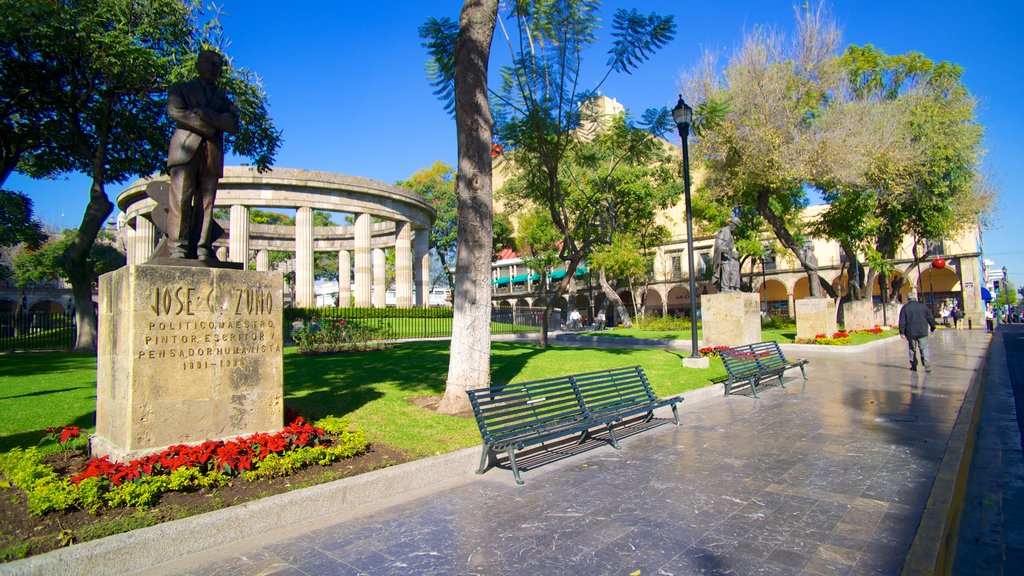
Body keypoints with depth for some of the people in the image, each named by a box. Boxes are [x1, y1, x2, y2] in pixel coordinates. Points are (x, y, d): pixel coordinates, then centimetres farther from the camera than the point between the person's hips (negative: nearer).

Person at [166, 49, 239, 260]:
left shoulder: (225, 101, 27)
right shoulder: (180, 88, 22)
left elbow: (233, 125, 7)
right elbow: (175, 111, 2)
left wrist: (204, 113, -7)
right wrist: (209, 128, -3)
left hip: (212, 154, 2)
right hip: (186, 149, -2)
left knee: (206, 203, -6)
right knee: (181, 199, -12)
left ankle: (202, 250, -10)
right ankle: (177, 248, -14)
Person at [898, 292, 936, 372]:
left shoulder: (905, 308, -2)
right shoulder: (922, 306, 3)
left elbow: (902, 321, -5)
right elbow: (930, 317, 8)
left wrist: (902, 332, -2)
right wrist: (933, 327, 19)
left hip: (911, 333, 0)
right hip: (922, 332, 1)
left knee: (912, 349, 11)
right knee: (924, 348, 0)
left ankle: (913, 365, 15)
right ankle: (927, 364, -16)